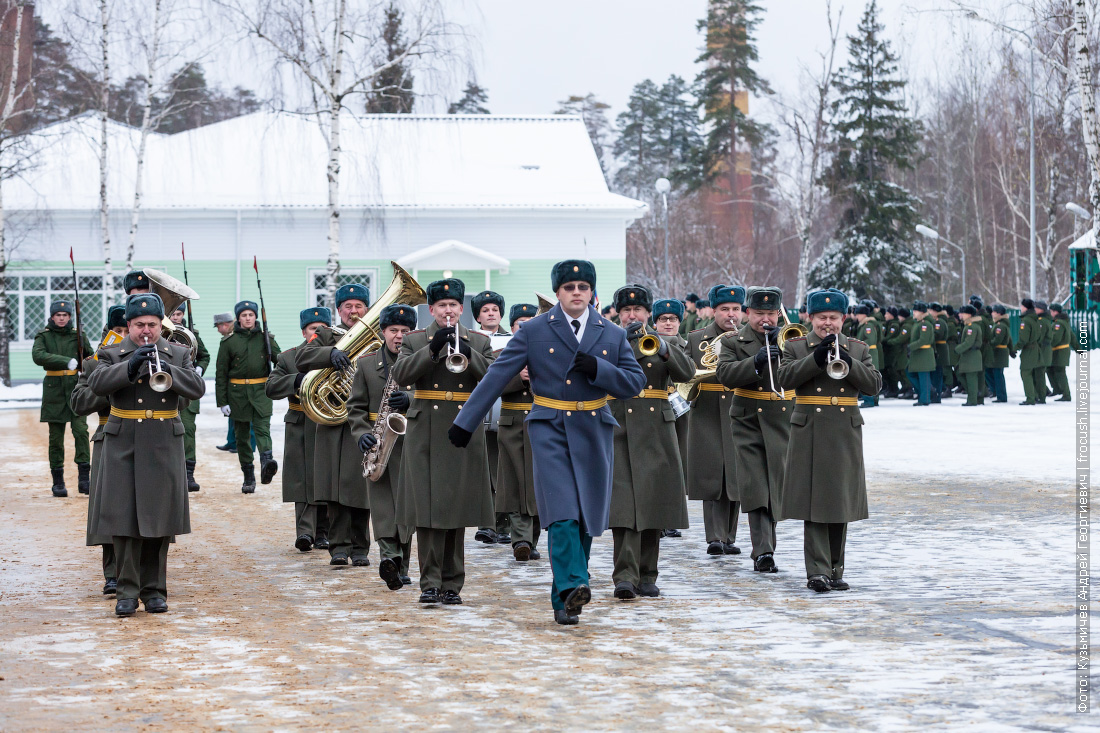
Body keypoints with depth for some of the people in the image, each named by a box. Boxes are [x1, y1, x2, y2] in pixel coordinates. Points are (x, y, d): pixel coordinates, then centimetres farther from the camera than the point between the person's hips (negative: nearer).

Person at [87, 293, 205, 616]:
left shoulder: (178, 355, 10)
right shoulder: (112, 355, 6)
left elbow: (198, 388, -4)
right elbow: (97, 383, -13)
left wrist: (168, 370, -20)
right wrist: (131, 366, -26)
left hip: (164, 448, 1)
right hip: (123, 447, -1)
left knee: (158, 520, 4)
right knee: (125, 518, -5)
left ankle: (154, 590, 13)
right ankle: (127, 590, -1)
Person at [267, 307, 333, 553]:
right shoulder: (288, 357, 7)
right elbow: (271, 387, -3)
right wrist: (297, 379, -19)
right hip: (301, 429, -1)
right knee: (304, 478, -8)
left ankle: (323, 533, 12)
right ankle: (305, 531, -13)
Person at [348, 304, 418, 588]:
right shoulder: (367, 363, 10)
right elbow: (356, 406, 7)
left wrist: (410, 401, -19)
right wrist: (361, 433, -9)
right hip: (377, 445, 1)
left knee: (405, 505, -1)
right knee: (382, 503, -11)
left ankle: (399, 567, 6)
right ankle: (390, 555, -21)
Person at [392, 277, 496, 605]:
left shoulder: (479, 341, 11)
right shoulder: (414, 341, 8)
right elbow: (401, 375, -8)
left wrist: (467, 353, -17)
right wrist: (432, 349, -18)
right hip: (426, 435, -1)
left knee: (457, 509, 4)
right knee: (428, 507, -8)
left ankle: (452, 584, 10)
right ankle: (430, 582, -8)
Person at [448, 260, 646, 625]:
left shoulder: (613, 335, 8)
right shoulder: (534, 331, 1)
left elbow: (635, 382, 5)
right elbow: (496, 377, 1)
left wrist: (597, 368, -13)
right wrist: (465, 423, -2)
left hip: (594, 434, 3)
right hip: (550, 431, -3)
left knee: (585, 519, 3)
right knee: (562, 512, -18)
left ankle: (563, 601, 12)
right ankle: (573, 586, -30)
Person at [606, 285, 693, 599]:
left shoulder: (664, 344, 14)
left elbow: (687, 372, -4)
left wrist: (662, 347, -20)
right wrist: (621, 342, -18)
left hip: (656, 432, 2)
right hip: (619, 431, -2)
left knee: (652, 503, 3)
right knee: (623, 503, -13)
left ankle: (646, 577, 12)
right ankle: (625, 577, -19)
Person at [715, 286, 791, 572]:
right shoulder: (733, 342, 3)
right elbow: (726, 375, -13)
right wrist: (756, 361, -25)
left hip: (782, 422, 2)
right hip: (748, 422, -2)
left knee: (775, 487, 6)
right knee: (755, 488, -11)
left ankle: (763, 549, 20)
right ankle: (763, 551, -14)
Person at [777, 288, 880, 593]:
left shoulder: (858, 349, 12)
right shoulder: (796, 347, 7)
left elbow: (874, 384, 0)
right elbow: (785, 378, -10)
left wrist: (849, 363, -15)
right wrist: (816, 359, -20)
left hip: (845, 437, 2)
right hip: (809, 436, -2)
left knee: (840, 503, 6)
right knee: (814, 502, -7)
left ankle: (835, 570, 14)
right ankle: (817, 571, -9)